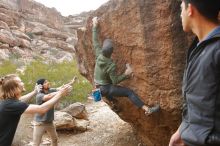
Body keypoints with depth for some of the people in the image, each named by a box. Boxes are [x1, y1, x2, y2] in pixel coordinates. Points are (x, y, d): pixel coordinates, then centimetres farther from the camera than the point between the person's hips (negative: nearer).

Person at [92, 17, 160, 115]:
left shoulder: (99, 55, -9)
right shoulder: (111, 65, -25)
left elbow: (95, 42, 1)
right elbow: (115, 82, -21)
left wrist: (95, 26, 6)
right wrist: (126, 74, -14)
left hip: (98, 87, 8)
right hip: (105, 89, -7)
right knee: (129, 92, -15)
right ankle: (147, 110, -24)